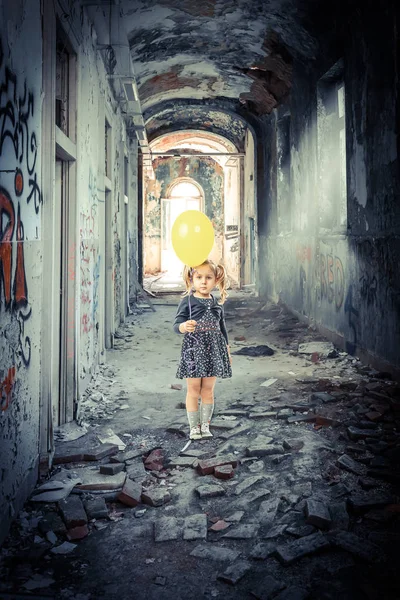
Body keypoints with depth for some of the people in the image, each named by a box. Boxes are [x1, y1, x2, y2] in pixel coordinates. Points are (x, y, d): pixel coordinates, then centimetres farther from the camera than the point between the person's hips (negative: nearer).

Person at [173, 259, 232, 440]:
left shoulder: (217, 303, 8)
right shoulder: (188, 301, -5)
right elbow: (176, 325, -9)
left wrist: (227, 350, 18)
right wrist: (184, 327, -33)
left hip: (213, 350, 3)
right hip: (193, 349, -3)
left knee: (208, 389, 9)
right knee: (193, 389, 5)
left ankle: (205, 425, 20)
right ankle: (194, 427, 14)